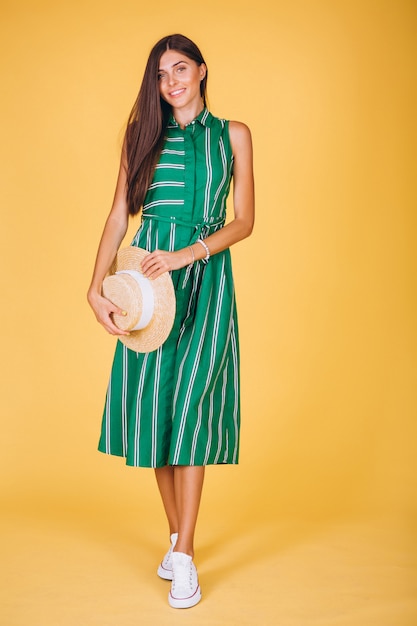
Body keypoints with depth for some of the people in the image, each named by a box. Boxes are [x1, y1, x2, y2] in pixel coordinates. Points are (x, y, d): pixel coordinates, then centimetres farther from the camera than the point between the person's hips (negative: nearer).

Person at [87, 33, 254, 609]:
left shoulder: (233, 135, 9)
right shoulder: (144, 134, 12)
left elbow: (244, 221, 1)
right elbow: (119, 215, 5)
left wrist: (187, 254, -15)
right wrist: (97, 285, -7)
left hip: (206, 276, -2)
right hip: (149, 275, 2)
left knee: (189, 405, -8)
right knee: (153, 404, 1)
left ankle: (184, 555, -1)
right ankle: (177, 536, 18)